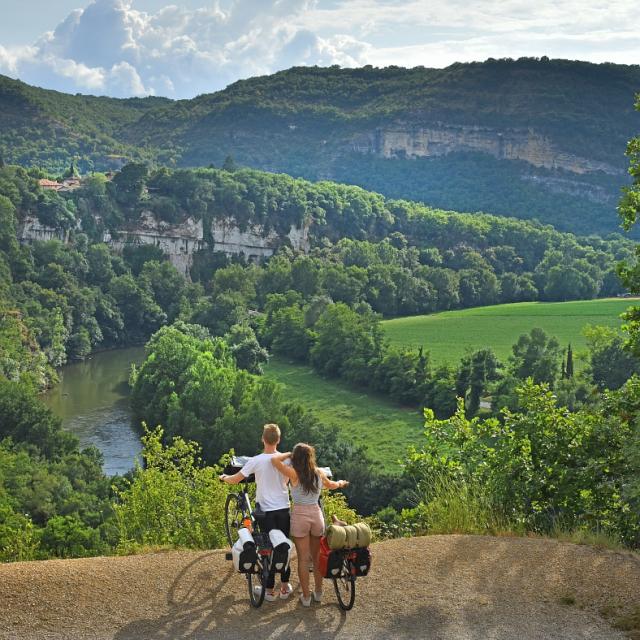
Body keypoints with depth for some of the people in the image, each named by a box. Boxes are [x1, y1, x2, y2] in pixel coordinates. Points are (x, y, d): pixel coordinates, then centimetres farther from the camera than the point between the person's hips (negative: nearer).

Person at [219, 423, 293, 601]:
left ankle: (270, 590, 10)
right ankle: (285, 586, 20)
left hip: (266, 511, -2)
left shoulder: (256, 461, -11)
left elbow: (234, 480, -4)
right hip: (284, 509, 2)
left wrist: (223, 477, 18)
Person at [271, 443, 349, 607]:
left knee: (303, 559, 4)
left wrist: (287, 454, -2)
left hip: (300, 516, -3)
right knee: (317, 557, 17)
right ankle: (318, 592, 28)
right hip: (317, 514, 4)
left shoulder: (294, 473, -11)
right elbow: (331, 485, 22)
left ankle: (306, 596, 9)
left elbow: (275, 460, -20)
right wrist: (341, 483, 45)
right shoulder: (319, 473, 2)